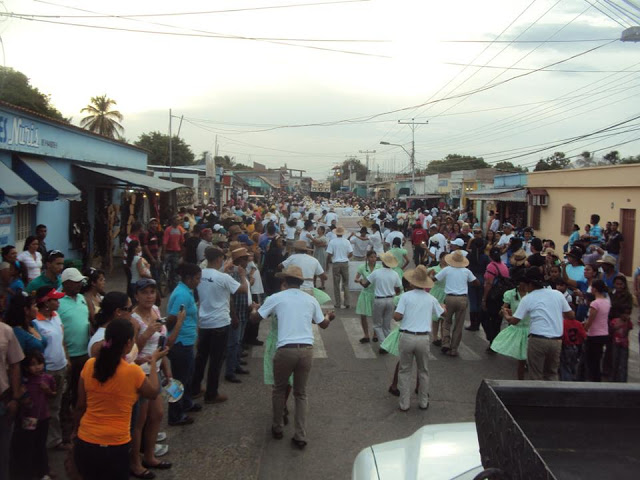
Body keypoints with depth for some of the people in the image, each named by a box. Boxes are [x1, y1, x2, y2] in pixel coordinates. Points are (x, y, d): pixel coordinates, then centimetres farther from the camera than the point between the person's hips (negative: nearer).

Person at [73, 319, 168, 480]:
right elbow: (154, 392, 3)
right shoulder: (132, 372, -17)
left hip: (84, 443, 4)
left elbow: (81, 406, 5)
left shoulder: (89, 365, -5)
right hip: (115, 448, -4)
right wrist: (154, 362, 15)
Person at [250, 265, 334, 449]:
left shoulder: (276, 298, 3)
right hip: (307, 350, 2)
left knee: (279, 390, 21)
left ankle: (277, 428, 33)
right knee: (301, 393, 17)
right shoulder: (311, 299, 11)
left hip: (286, 350, -2)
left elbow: (254, 318, 12)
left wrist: (254, 308, 35)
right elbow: (323, 324, 24)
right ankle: (300, 436, 14)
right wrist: (329, 316, 47)